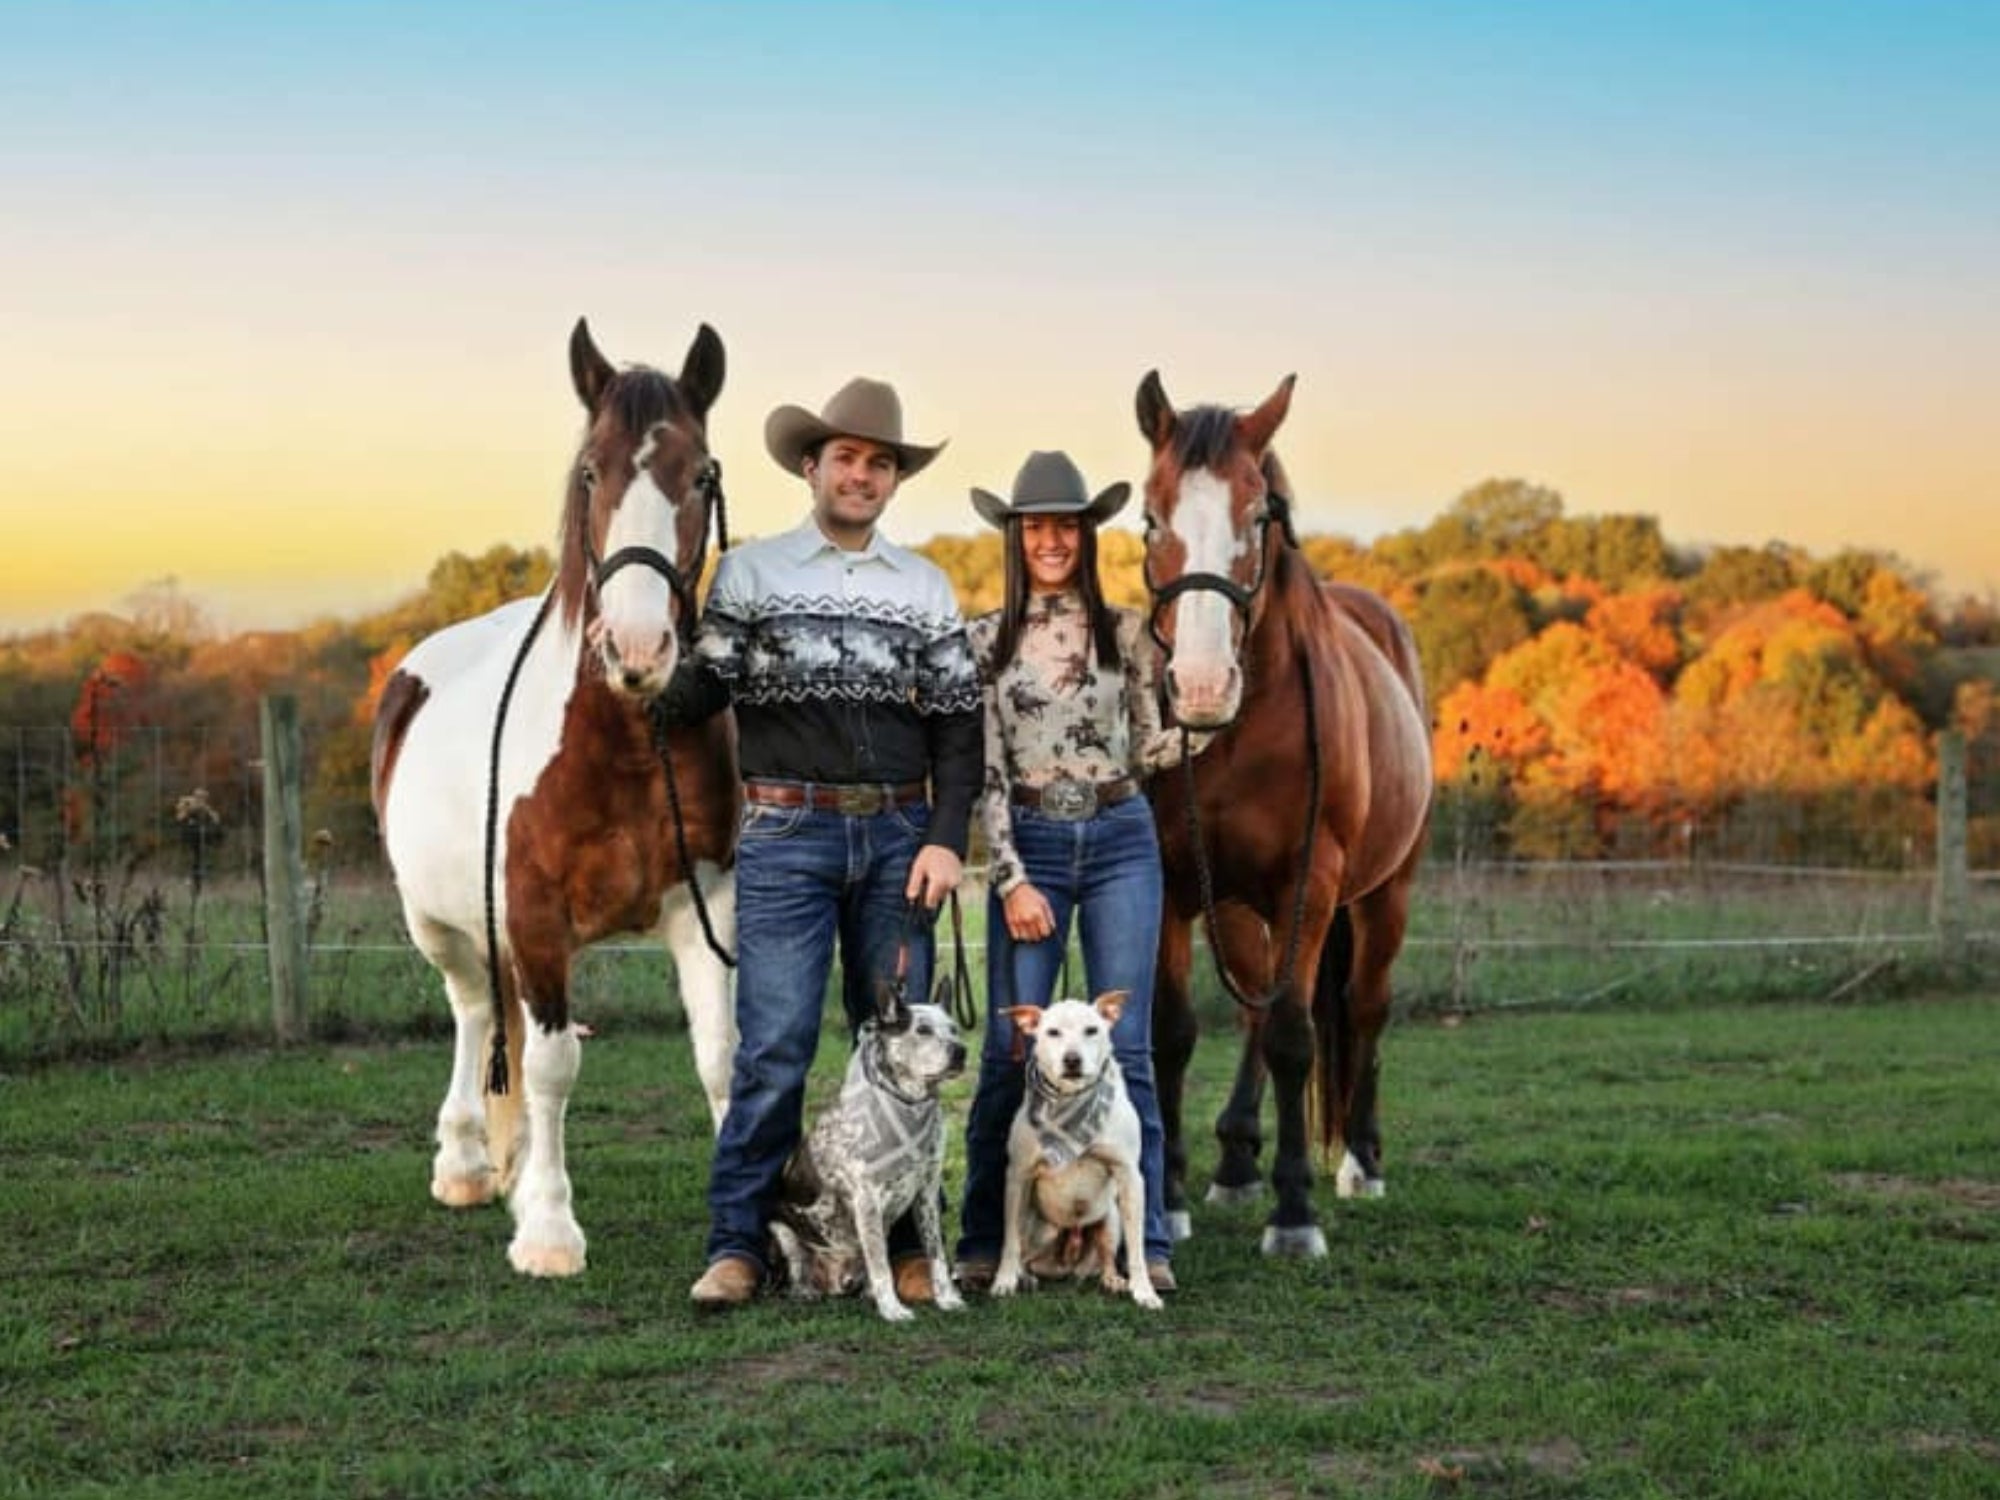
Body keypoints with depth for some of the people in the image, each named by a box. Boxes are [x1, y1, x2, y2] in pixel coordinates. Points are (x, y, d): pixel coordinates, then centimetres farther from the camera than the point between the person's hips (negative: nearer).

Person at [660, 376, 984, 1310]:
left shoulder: (925, 588, 10)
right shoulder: (749, 572, 5)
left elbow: (957, 724, 7)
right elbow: (692, 704, 1)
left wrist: (946, 839, -4)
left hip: (897, 834, 3)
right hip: (787, 833, -2)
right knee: (775, 1046, -8)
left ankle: (901, 1243, 14)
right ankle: (738, 1244, 0)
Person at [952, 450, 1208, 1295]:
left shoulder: (1123, 633, 7)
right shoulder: (987, 639, 3)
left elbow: (1146, 749, 10)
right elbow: (986, 768, -1)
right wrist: (1011, 879, -7)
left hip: (1120, 843, 1)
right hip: (1029, 846, -1)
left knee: (1125, 1047, 0)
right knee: (1010, 1049, -1)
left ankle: (1145, 1246, 4)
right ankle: (983, 1243, 10)